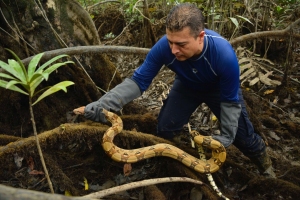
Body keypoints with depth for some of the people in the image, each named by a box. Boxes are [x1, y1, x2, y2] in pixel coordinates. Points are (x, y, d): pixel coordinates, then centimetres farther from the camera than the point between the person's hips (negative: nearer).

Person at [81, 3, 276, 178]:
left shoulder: (224, 54, -42)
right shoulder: (163, 47, -38)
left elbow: (230, 101, -27)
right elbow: (139, 80, -28)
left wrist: (225, 137, -25)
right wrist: (105, 103, -41)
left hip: (220, 89, -2)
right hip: (187, 86, 2)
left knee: (241, 135, 6)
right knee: (164, 130, -2)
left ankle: (264, 163, 41)